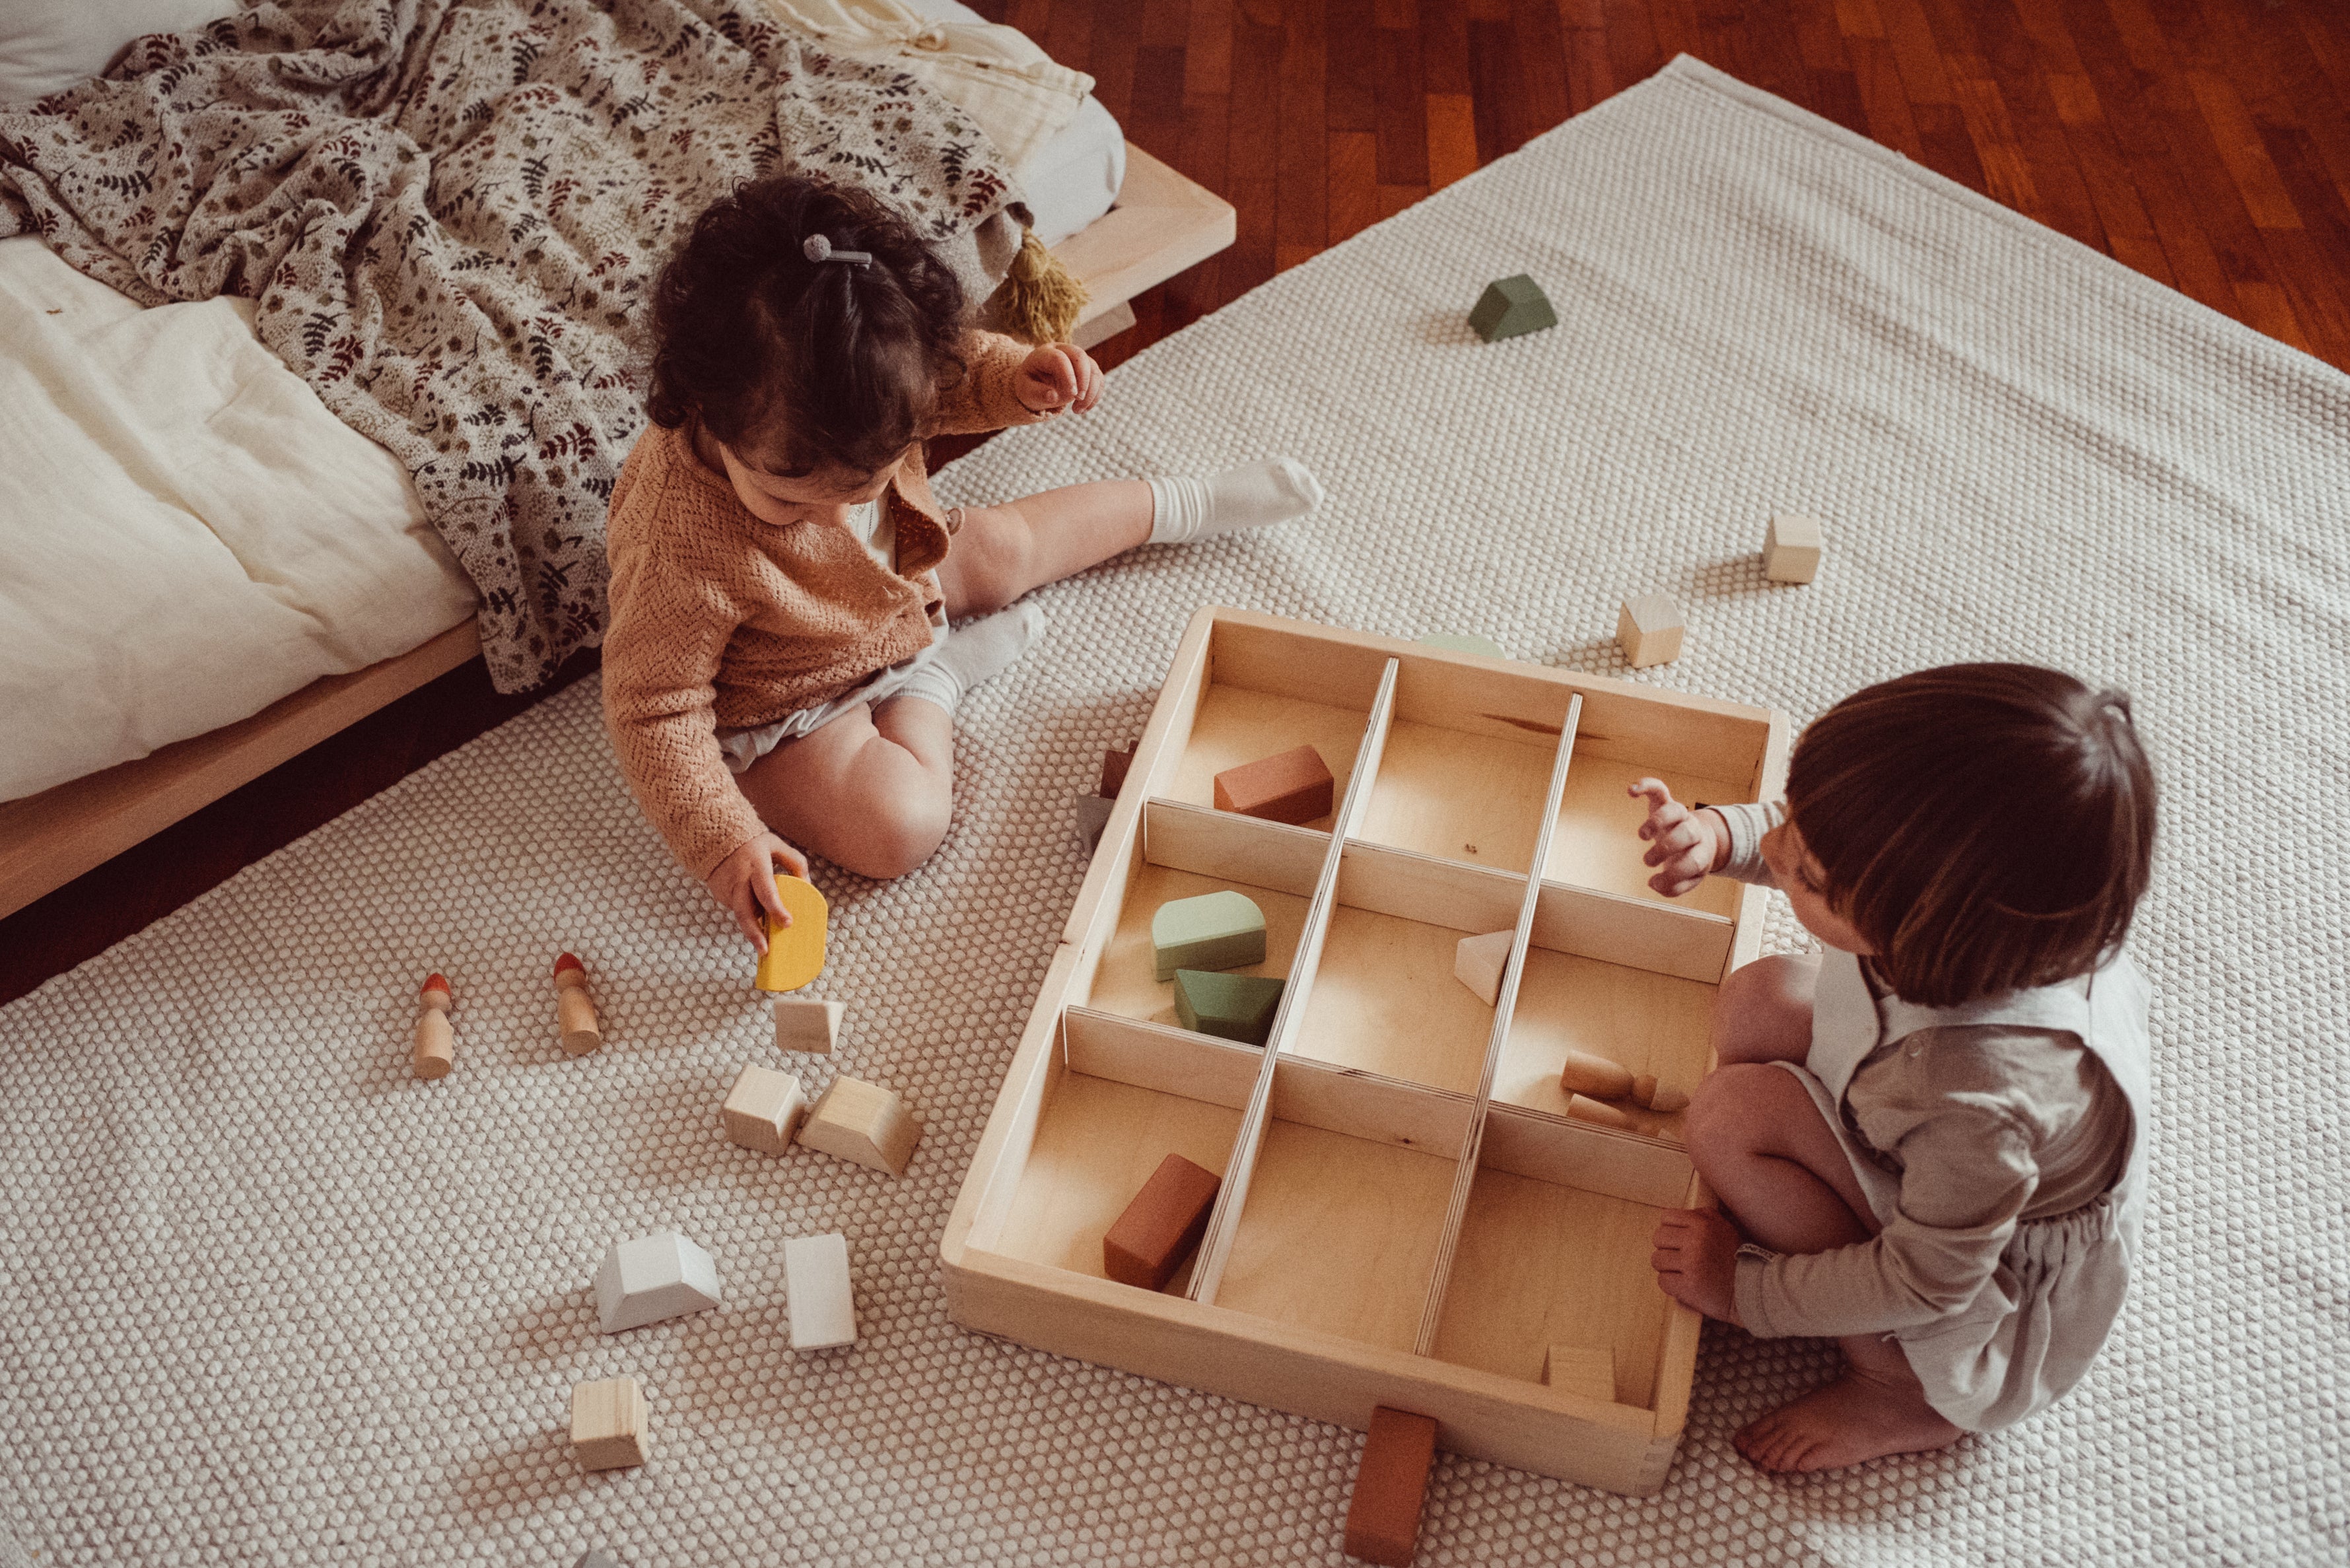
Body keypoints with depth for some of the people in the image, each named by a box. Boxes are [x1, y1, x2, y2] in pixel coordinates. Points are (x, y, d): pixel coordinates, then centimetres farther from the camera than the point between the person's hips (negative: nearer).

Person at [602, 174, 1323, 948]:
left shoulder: (864, 396, -27)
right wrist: (726, 843, -39)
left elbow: (956, 370, -4)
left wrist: (1022, 377, -24)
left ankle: (1185, 505, 42)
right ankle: (933, 681, 4)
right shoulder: (683, 549, -43)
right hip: (783, 712, -5)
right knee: (899, 826, -24)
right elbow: (654, 709, -31)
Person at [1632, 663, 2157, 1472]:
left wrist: (1746, 1291, -16)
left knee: (1733, 1114, -21)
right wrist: (1722, 834, -21)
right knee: (1754, 998, -3)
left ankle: (1902, 1393, -2)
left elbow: (1926, 1283, -27)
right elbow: (1807, 839, -3)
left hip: (1995, 1278, -7)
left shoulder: (1983, 1098, -45)